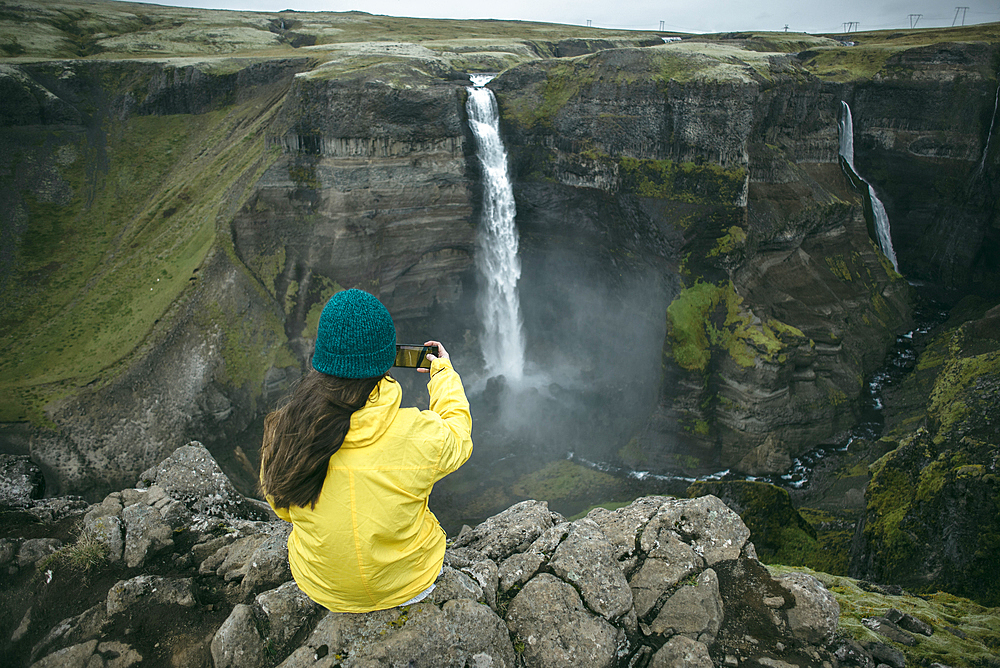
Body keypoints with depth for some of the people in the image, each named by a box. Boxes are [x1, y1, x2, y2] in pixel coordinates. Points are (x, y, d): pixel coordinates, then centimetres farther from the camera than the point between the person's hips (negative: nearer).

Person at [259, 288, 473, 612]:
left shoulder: (286, 431, -24)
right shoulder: (419, 435, -31)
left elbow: (284, 508, -5)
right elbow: (458, 441, -6)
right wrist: (444, 374, 8)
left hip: (321, 589, 2)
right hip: (410, 586, -1)